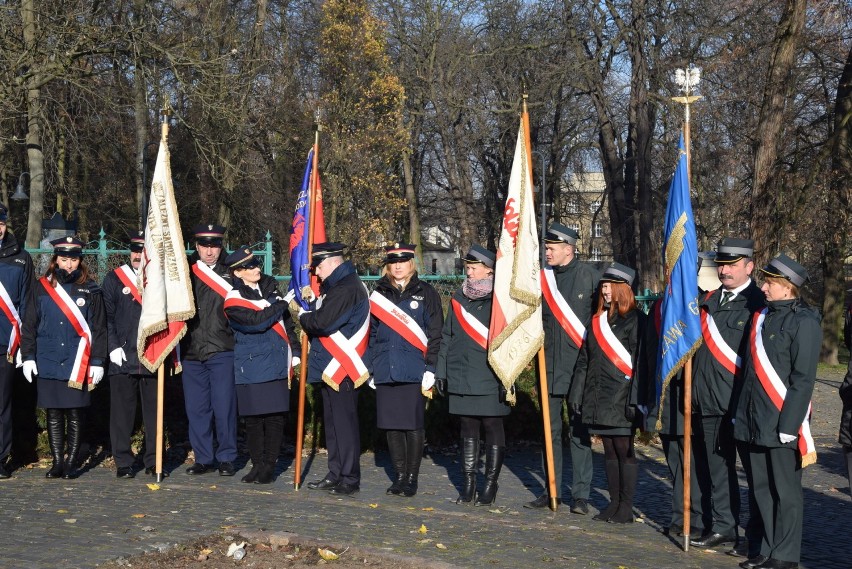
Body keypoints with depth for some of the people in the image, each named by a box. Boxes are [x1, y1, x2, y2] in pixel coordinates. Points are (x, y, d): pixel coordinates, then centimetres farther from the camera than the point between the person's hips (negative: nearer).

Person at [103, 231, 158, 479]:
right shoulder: (114, 279, 8)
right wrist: (114, 347, -5)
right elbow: (106, 316, 5)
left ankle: (153, 462, 11)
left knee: (154, 412, 3)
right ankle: (123, 463, 10)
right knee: (122, 412, 2)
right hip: (123, 358, 0)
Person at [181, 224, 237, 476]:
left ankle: (226, 458, 10)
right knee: (196, 408, 7)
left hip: (221, 351, -3)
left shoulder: (231, 273, 3)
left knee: (224, 407, -2)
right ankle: (203, 458, 18)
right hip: (191, 352, 3)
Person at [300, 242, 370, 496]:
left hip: (343, 369, -11)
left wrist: (304, 317, -4)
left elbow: (322, 322, -22)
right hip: (331, 368, 11)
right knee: (332, 422, 15)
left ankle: (350, 479, 0)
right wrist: (308, 313, -2)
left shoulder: (347, 288, -17)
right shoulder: (335, 286, 18)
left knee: (344, 423, -6)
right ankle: (336, 474, 22)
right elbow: (320, 312, 17)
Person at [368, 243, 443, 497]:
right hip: (385, 371, 4)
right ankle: (399, 476, 17)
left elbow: (435, 333, -1)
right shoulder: (379, 293, 13)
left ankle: (412, 477, 10)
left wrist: (430, 369, -8)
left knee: (414, 426, 0)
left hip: (414, 371, -3)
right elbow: (371, 333, 16)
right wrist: (371, 367, 10)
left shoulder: (425, 293, 2)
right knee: (391, 425, 6)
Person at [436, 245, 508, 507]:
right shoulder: (459, 298, 11)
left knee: (492, 428, 2)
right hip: (461, 377, 5)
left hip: (490, 378, -5)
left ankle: (490, 485, 10)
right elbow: (447, 337, 15)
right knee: (468, 429, 10)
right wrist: (442, 371, 11)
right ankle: (468, 484, 17)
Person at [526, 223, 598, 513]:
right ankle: (552, 490, 18)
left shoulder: (588, 275, -4)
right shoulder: (542, 277, 7)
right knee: (550, 429, 9)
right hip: (550, 364, 4)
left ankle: (581, 494, 7)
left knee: (579, 430, 1)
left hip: (580, 363, -4)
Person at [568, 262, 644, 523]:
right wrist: (577, 394, 11)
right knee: (609, 451, 11)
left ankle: (626, 508, 6)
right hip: (599, 399, 7)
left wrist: (635, 399, -19)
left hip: (621, 399, -7)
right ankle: (614, 503, 19)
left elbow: (640, 361, -13)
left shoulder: (634, 319, -7)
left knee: (624, 450, -1)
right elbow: (584, 360, 16)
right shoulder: (598, 320, 14)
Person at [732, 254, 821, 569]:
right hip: (754, 422, 7)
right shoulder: (762, 316, 13)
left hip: (781, 424, -7)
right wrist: (739, 412, 15)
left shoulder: (804, 321, -10)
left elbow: (803, 379, -14)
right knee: (761, 490, 13)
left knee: (785, 493, 2)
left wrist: (789, 425, -18)